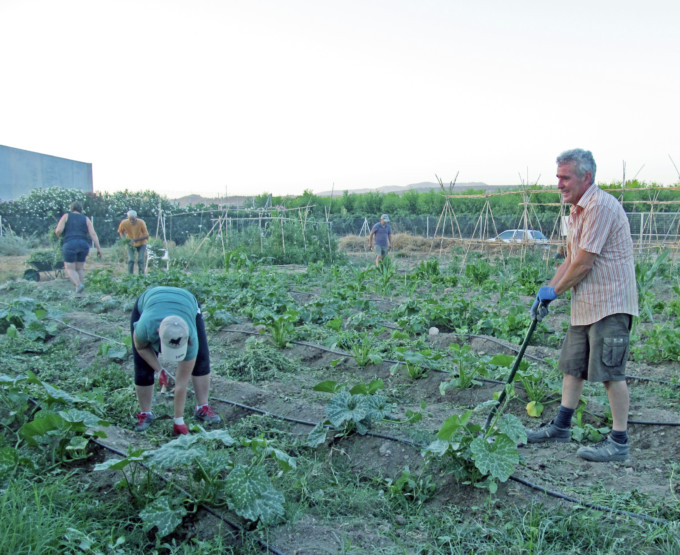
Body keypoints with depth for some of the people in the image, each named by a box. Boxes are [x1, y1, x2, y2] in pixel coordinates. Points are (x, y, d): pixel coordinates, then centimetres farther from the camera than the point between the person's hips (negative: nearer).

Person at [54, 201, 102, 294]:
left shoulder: (66, 216, 10)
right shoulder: (86, 219, 15)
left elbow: (58, 230, -3)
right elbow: (93, 234, 2)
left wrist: (58, 234, 21)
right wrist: (98, 248, -1)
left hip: (70, 245, -3)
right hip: (83, 244, 3)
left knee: (70, 269, 5)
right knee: (79, 268, 15)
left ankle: (79, 285, -21)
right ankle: (79, 293, 10)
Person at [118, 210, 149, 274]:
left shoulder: (141, 223, -27)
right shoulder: (124, 223, -21)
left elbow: (146, 236, -23)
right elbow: (120, 232, 0)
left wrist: (136, 239, -34)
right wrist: (124, 239, -19)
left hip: (141, 243, -1)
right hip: (130, 244, 1)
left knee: (140, 260, -10)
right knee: (131, 260, -9)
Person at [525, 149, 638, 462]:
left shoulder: (601, 206, -18)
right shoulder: (577, 210, 15)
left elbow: (584, 263, -20)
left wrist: (554, 292, -8)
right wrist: (547, 291, 9)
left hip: (609, 303, -10)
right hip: (585, 304, 10)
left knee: (611, 371, -4)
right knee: (572, 365, 15)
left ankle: (619, 442, 6)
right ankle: (561, 426, 27)